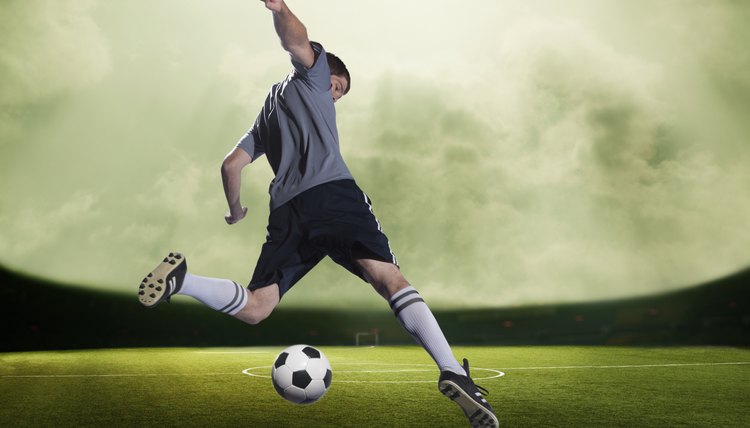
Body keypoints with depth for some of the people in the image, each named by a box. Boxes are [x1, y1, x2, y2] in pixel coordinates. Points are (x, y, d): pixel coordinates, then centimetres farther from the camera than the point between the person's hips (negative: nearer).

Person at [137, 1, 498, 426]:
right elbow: (299, 45, 2)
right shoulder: (311, 76, 23)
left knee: (255, 308, 9)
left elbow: (230, 165, 32)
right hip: (334, 192, -5)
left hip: (286, 212, 5)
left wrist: (235, 210, 43)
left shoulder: (266, 116, 35)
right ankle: (452, 370, -28)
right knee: (390, 279, -14)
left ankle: (181, 279, -9)